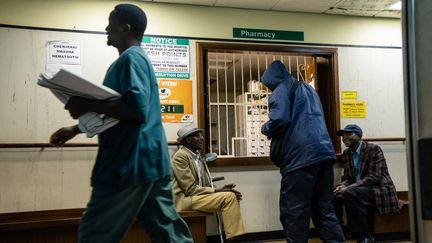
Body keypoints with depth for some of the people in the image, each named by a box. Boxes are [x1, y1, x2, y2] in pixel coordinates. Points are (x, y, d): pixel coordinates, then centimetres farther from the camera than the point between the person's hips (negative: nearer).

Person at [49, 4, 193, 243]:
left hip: (130, 161, -10)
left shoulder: (130, 58, -10)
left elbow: (136, 108, -25)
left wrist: (88, 105, -17)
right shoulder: (135, 58, 22)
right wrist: (75, 129, 25)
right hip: (148, 159, 10)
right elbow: (118, 111, 27)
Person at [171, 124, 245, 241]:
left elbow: (202, 184, 13)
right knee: (228, 197, -19)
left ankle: (235, 236, -4)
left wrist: (220, 189, -4)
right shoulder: (180, 157, -13)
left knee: (232, 195, 0)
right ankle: (232, 237, -13)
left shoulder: (197, 156, 13)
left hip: (196, 195, 9)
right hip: (184, 199, -9)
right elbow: (191, 189, -17)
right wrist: (217, 190, -15)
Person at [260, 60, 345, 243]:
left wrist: (265, 128, 5)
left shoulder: (281, 90, 0)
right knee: (324, 209, 12)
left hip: (300, 157, -8)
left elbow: (279, 121, -15)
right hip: (324, 152, 8)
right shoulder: (307, 88, 24)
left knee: (293, 213, -2)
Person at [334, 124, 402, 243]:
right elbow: (347, 177, 10)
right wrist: (342, 186, -16)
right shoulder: (346, 154, 10)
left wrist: (348, 188, -28)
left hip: (378, 190, -7)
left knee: (350, 193, -32)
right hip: (357, 190, 7)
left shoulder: (374, 149, -11)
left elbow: (374, 177, -20)